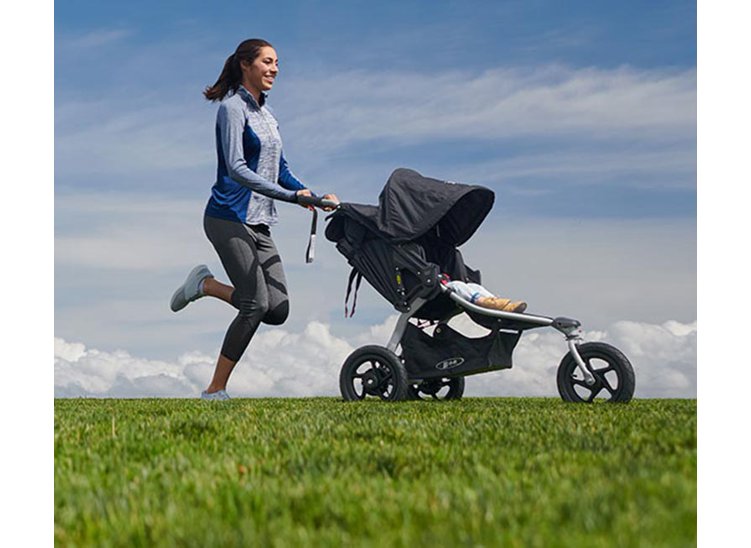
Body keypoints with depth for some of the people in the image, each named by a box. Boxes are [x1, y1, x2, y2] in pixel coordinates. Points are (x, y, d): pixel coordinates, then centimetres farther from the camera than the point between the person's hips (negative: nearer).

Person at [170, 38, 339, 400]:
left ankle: (207, 284, 17)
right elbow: (236, 168, -19)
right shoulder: (233, 107, -8)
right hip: (229, 219, -8)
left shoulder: (265, 112, 17)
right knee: (256, 305, -14)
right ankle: (215, 390, -2)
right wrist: (289, 195, -24)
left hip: (259, 223, 8)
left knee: (278, 310, -2)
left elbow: (280, 169, 21)